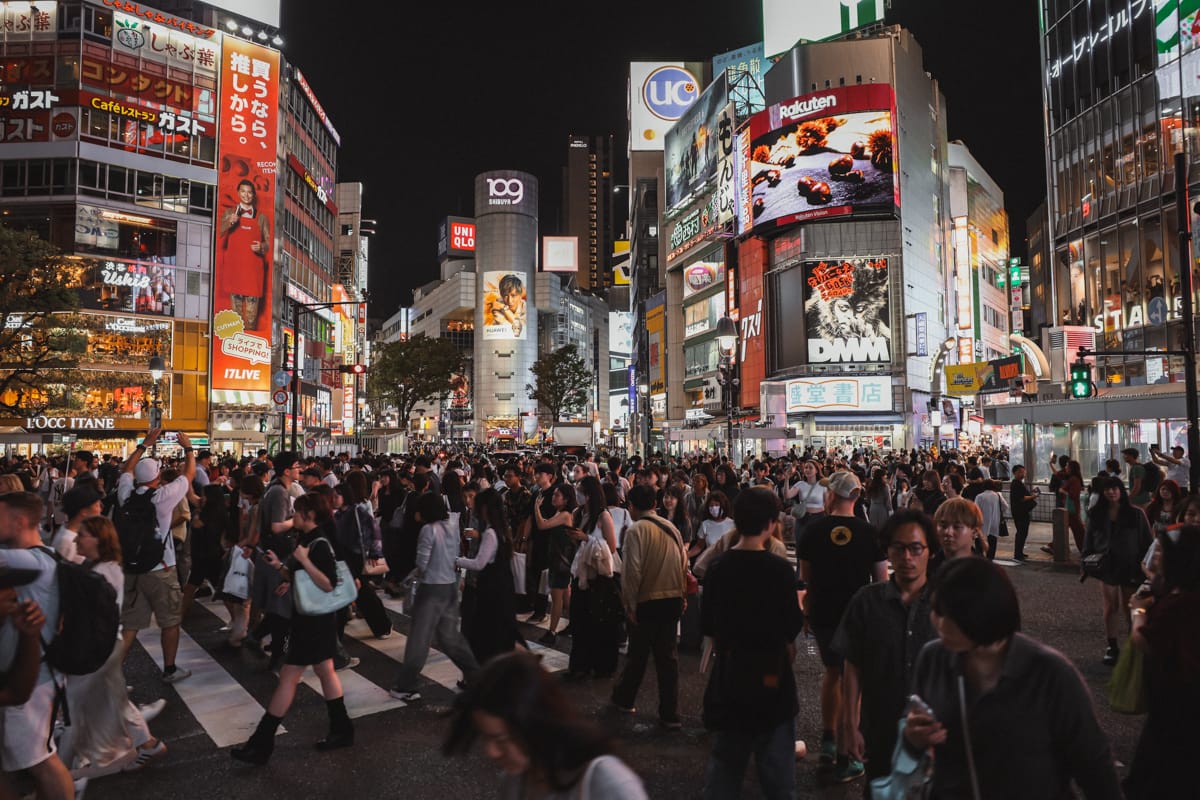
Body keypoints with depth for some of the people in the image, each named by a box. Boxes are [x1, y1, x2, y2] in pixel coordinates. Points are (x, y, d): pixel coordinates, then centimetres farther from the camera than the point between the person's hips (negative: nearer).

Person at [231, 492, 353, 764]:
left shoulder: (320, 545, -20)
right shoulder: (304, 540, 9)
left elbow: (329, 584, -27)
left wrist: (304, 560, -29)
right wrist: (279, 566, 3)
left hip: (314, 619, -10)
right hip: (310, 616, 10)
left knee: (288, 677, -3)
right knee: (325, 670, 16)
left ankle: (261, 744, 5)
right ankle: (342, 731, 26)